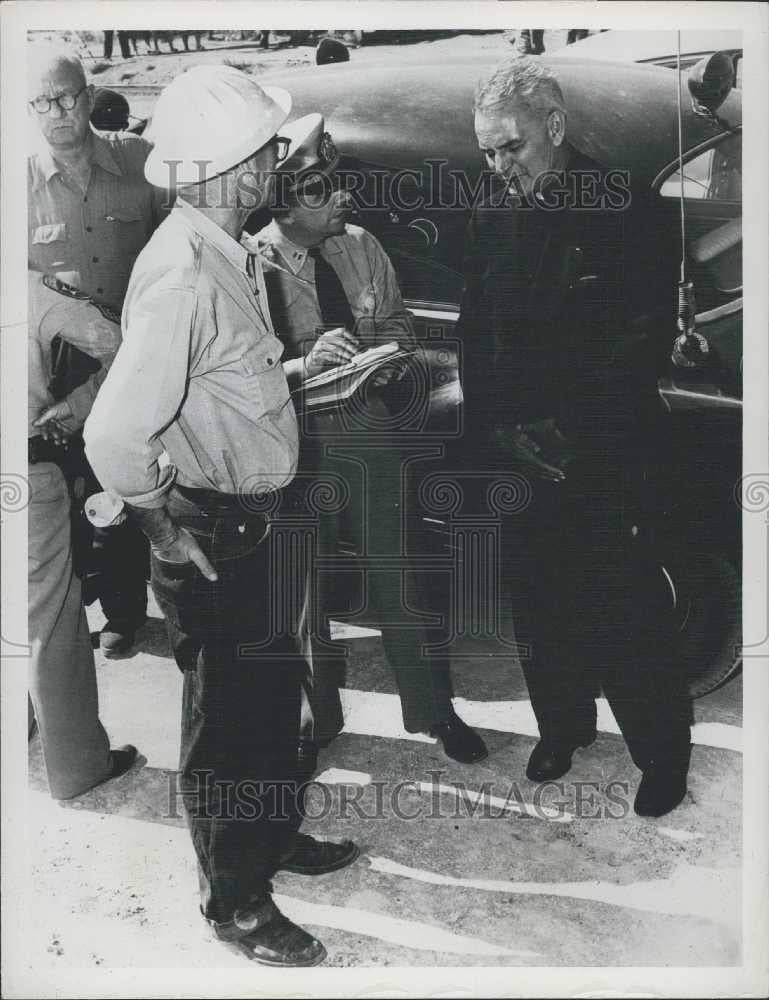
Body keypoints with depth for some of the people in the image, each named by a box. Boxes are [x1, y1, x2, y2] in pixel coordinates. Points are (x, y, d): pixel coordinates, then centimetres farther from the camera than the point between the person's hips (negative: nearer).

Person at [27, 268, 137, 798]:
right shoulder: (36, 289, -11)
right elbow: (118, 348, -15)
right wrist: (72, 409, -3)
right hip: (34, 473, -5)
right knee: (53, 623, 6)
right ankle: (77, 764, 19)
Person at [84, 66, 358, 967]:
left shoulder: (226, 254, 5)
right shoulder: (182, 275, -25)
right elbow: (114, 437, -31)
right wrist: (168, 530, -18)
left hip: (255, 520, 9)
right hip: (210, 531, -9)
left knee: (278, 688, 24)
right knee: (227, 719, 9)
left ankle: (277, 837, 48)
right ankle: (235, 902, 32)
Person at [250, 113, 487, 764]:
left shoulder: (361, 246, 1)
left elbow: (397, 324, 13)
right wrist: (304, 366, -29)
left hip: (371, 433, 4)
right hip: (296, 444, -3)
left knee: (397, 578, 13)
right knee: (307, 589, 14)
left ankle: (433, 710, 33)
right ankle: (319, 718, 38)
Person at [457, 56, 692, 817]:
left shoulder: (624, 211, -6)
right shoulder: (491, 221, 8)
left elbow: (645, 340, -9)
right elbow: (475, 341, 11)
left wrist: (571, 428, -14)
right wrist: (484, 438, 3)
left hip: (603, 460, -4)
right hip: (517, 455, 5)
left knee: (626, 613, 2)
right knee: (541, 604, 14)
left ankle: (663, 752, 24)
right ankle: (562, 723, 36)